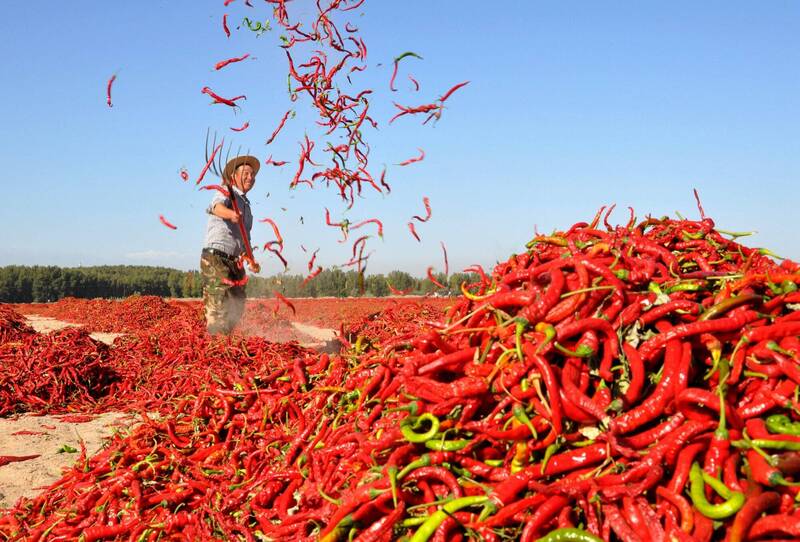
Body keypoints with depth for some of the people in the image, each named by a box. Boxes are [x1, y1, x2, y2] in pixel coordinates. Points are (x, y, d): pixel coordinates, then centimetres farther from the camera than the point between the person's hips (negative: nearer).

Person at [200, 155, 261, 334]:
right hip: (215, 258, -9)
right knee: (218, 306, -14)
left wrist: (250, 260, 14)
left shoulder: (246, 205, 24)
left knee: (237, 308, 11)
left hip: (235, 262, 9)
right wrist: (230, 213, -51)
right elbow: (217, 207, -28)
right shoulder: (226, 193, -2)